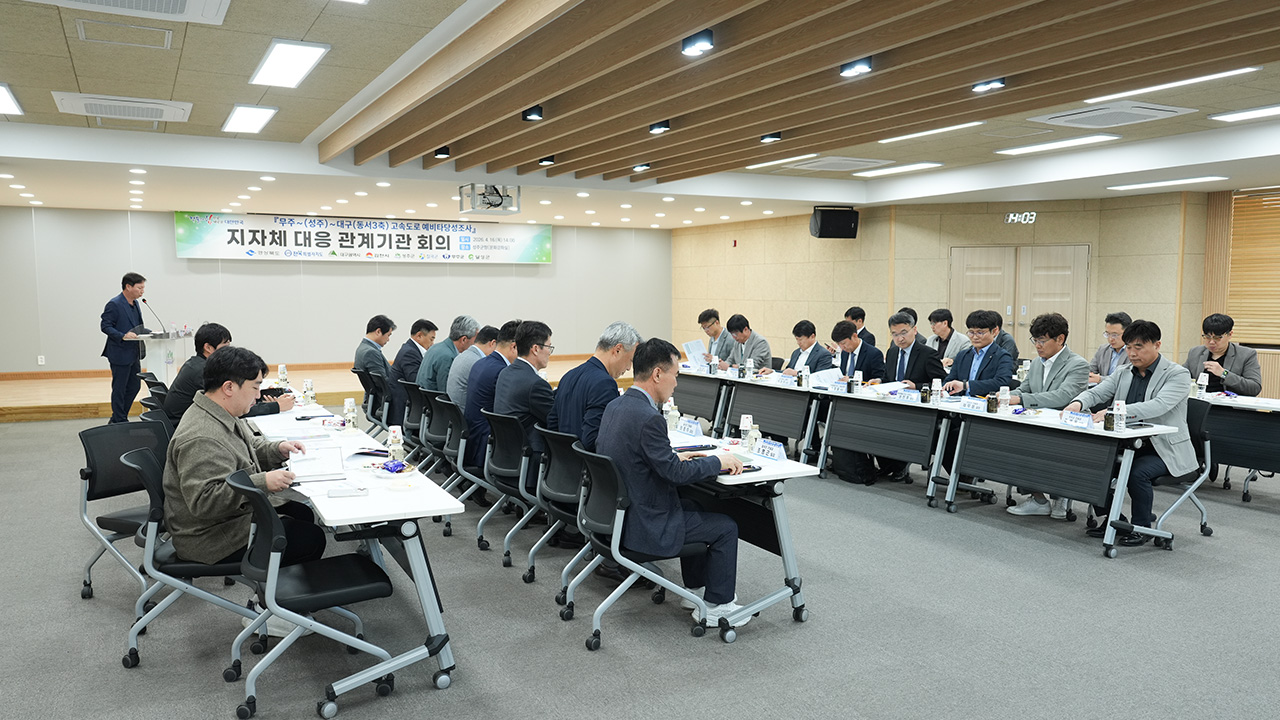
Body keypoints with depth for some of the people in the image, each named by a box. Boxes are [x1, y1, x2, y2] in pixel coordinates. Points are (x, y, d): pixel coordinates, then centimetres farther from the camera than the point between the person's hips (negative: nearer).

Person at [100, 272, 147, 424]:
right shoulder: (114, 304, -13)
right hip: (120, 354, -9)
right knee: (119, 389, 1)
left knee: (134, 386, 12)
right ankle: (119, 422, 10)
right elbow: (106, 326, -15)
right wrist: (123, 336, -27)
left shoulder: (135, 304, 14)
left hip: (134, 354, 9)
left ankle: (117, 419, 24)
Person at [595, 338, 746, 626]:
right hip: (642, 525, -9)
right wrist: (717, 461, -5)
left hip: (615, 513, 9)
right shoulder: (648, 418, -26)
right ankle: (716, 607, 18)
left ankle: (696, 588, 39)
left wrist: (675, 457, 12)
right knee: (726, 527, 6)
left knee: (691, 506, 30)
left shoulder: (615, 407, 2)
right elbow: (676, 473, -20)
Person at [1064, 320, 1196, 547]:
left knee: (1138, 472, -31)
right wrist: (1078, 403, -27)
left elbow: (1158, 406, -27)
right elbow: (1096, 392, -1)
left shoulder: (1178, 374, -9)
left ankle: (1142, 526, -6)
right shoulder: (1123, 374, 10)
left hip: (1164, 450, -6)